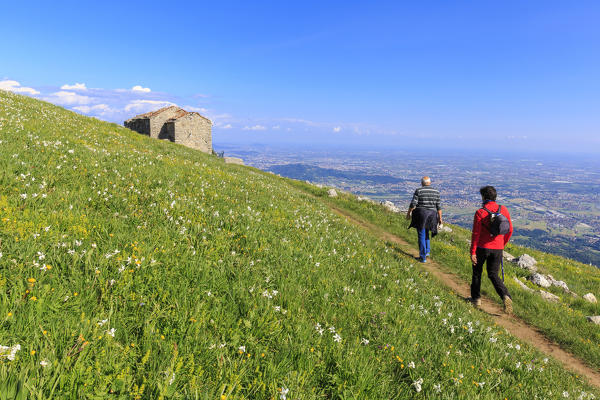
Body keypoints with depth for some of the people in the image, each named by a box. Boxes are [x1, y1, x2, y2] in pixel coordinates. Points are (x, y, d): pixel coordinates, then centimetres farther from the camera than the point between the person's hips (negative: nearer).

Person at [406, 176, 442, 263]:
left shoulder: (418, 191, -7)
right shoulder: (436, 192, 2)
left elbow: (413, 204, -11)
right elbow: (438, 207, 2)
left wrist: (408, 213, 1)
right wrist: (440, 218, 7)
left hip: (420, 215, -4)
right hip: (431, 216, 4)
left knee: (421, 235, 3)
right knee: (426, 233, 26)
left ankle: (423, 257, 3)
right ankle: (427, 251, 18)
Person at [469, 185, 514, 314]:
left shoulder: (480, 213, -14)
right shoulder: (503, 210, 1)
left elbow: (476, 234, -15)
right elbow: (510, 230, 7)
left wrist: (472, 252, -11)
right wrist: (502, 244, 21)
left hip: (482, 247, -4)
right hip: (497, 249, 4)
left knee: (477, 271, 17)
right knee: (493, 275, 14)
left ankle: (476, 298, 27)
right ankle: (505, 296, -9)